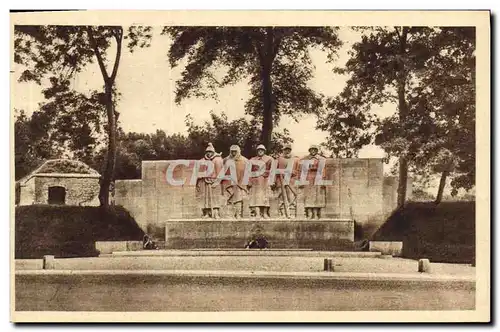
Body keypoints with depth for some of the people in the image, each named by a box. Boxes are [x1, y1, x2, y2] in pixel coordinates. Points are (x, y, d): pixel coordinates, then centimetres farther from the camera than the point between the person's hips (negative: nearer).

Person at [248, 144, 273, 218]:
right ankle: (255, 213, -6)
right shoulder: (252, 160, 15)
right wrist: (249, 181, -1)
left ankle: (265, 213, -2)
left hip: (265, 181, -1)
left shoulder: (269, 159, 10)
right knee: (255, 198, -5)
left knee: (265, 197, -4)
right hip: (255, 182, 1)